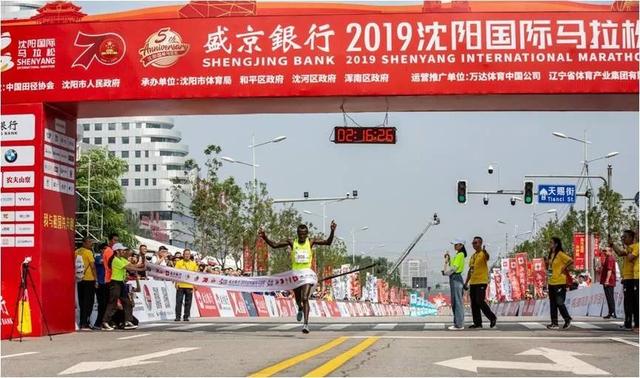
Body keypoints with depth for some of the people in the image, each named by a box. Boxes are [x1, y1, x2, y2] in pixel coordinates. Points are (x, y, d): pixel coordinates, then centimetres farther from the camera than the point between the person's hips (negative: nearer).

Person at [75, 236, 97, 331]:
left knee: (81, 302, 13)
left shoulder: (76, 252, 9)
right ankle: (84, 323, -5)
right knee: (88, 302, -1)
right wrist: (96, 279, -8)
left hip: (79, 280, 6)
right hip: (89, 279, -6)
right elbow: (93, 266, -13)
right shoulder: (88, 252, -9)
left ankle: (82, 323, 16)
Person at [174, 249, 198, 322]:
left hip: (189, 286, 2)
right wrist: (176, 283, -6)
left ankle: (186, 316, 9)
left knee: (188, 302, 3)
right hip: (180, 285, -1)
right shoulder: (179, 263, 5)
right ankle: (178, 316, 2)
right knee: (179, 301, -3)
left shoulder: (194, 264, 10)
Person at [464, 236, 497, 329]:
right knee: (474, 304, 6)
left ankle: (492, 318, 3)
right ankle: (477, 323, 11)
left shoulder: (483, 254, -7)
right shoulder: (473, 256, 17)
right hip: (473, 283, 8)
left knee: (480, 302, -12)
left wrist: (484, 251, -56)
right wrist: (466, 282, 21)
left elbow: (487, 257, -33)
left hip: (481, 282, -8)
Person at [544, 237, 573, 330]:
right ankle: (554, 323, 10)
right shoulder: (550, 255, 13)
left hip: (560, 282, -9)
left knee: (559, 303, -5)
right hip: (552, 282, 9)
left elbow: (571, 261, -22)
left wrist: (564, 268, -13)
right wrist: (546, 261, 5)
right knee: (552, 304, 7)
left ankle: (567, 320, 11)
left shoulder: (560, 254, -12)